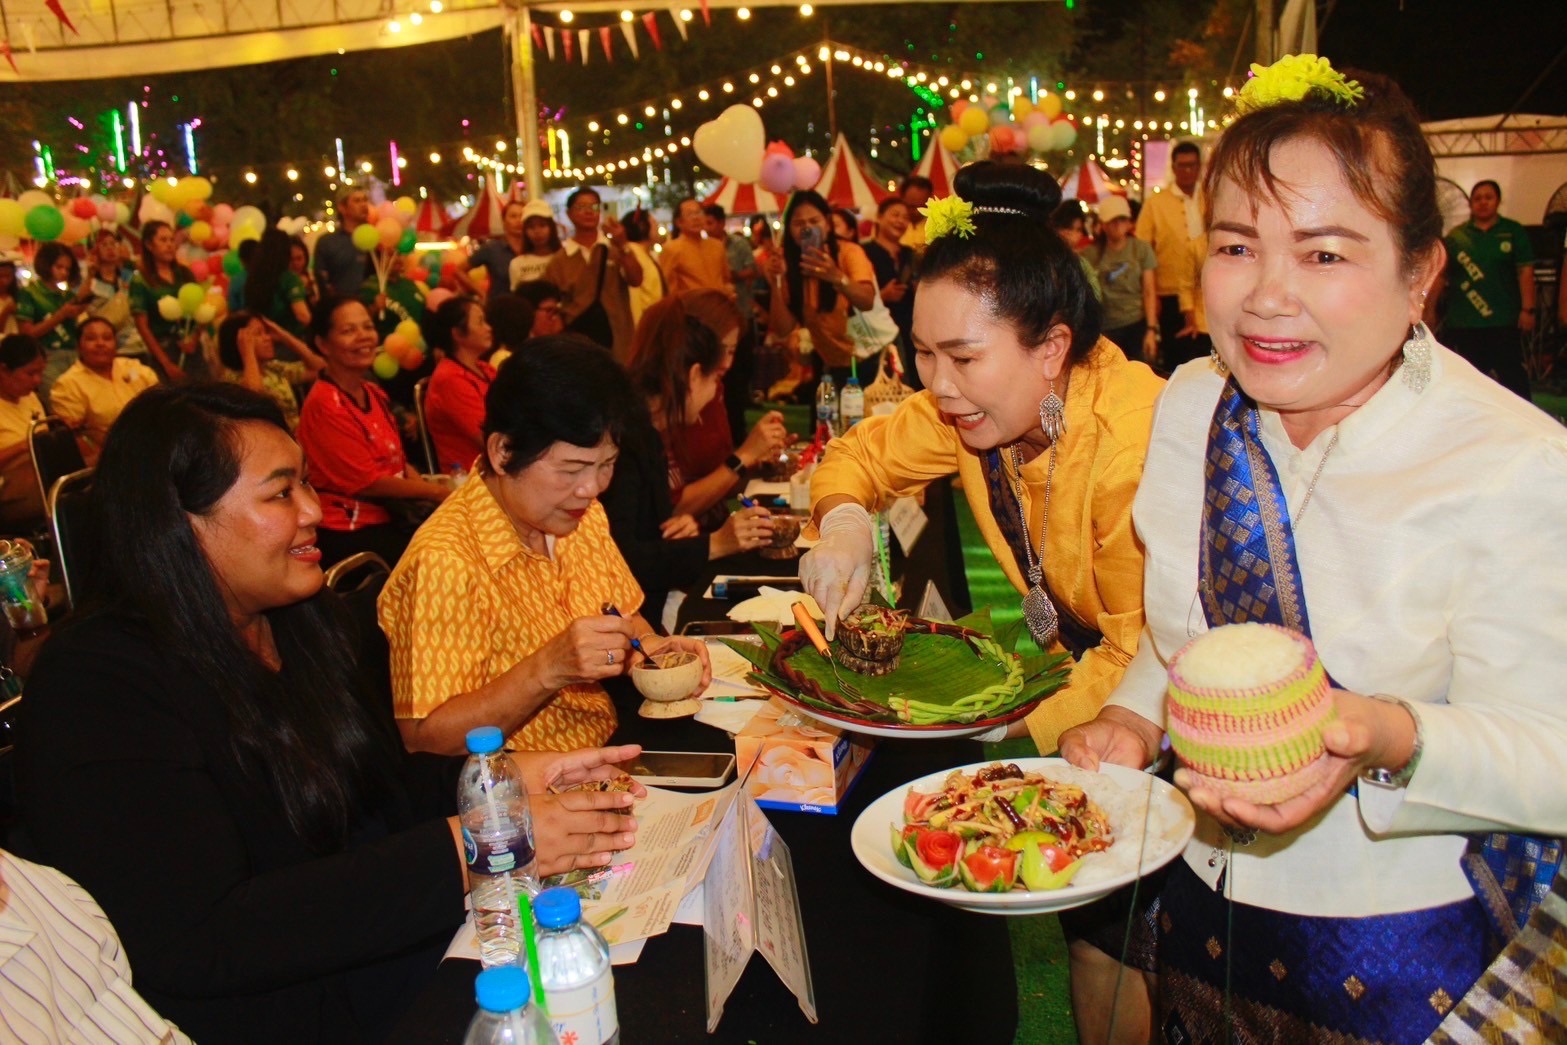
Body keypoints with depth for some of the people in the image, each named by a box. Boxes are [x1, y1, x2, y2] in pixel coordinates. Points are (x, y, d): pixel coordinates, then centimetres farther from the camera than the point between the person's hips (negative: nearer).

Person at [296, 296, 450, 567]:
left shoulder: (374, 394, 12)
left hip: (389, 518, 8)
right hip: (349, 533, -8)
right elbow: (366, 482, -16)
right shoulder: (324, 404, -15)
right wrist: (437, 491, -10)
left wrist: (427, 486, -5)